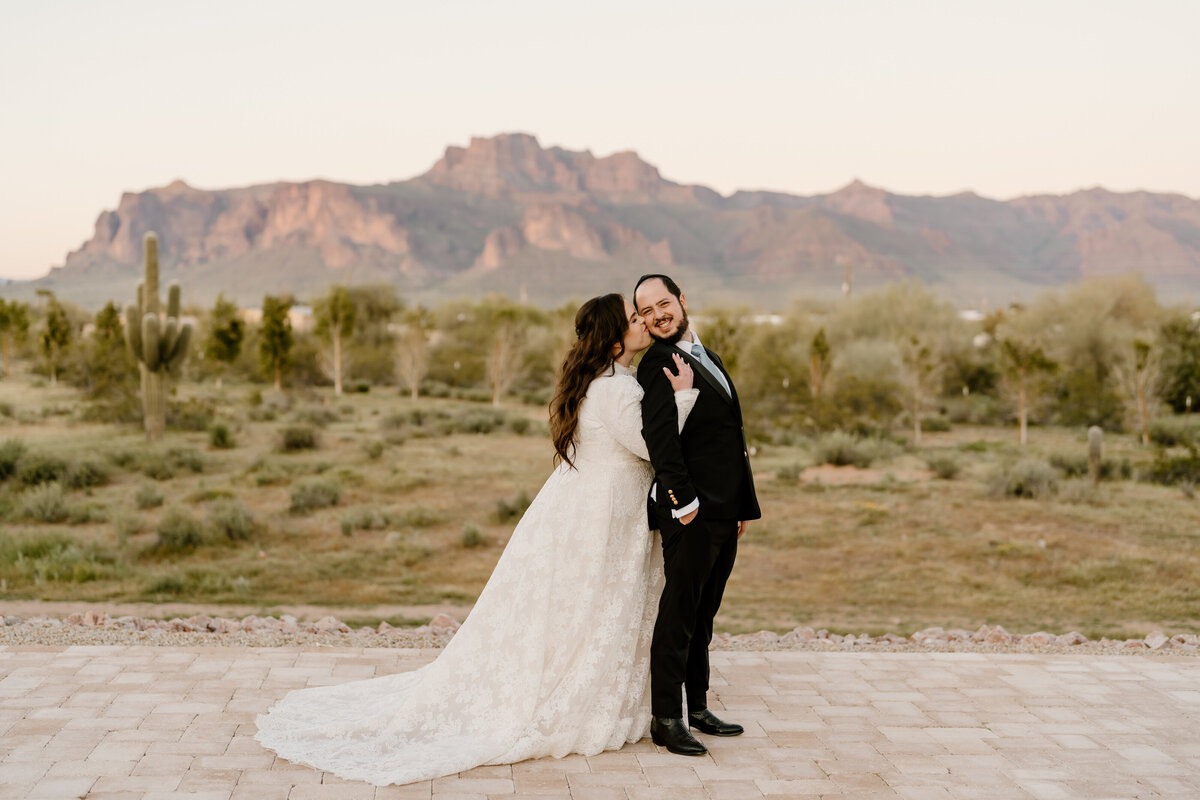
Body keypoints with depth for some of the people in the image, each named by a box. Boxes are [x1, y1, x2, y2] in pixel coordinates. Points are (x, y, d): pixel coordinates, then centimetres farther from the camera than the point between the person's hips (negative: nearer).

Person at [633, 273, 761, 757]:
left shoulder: (707, 357, 19)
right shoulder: (658, 364, -10)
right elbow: (659, 437, -20)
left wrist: (743, 506, 20)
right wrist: (683, 500, -25)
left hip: (724, 513, 9)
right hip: (692, 512, -9)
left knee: (702, 615, 14)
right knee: (679, 614, -4)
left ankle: (697, 708, 23)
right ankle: (666, 719, 2)